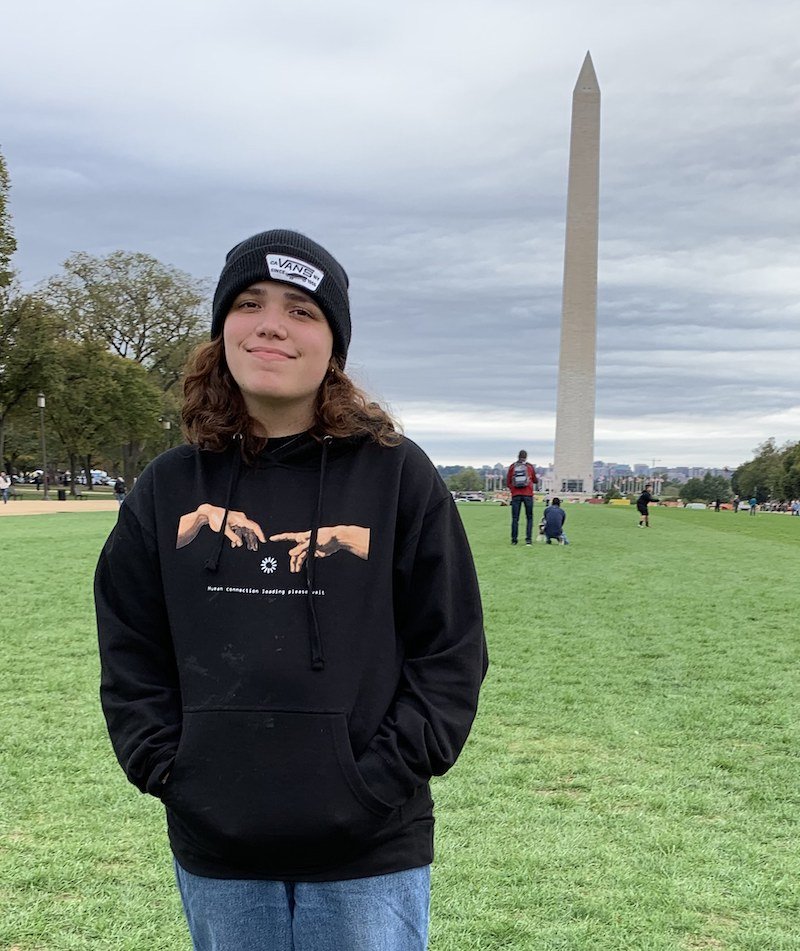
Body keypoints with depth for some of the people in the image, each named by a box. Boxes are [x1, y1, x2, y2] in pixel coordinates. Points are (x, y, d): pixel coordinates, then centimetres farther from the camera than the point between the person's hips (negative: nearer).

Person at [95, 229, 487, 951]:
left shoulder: (398, 475, -4)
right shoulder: (169, 488, 4)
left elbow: (451, 654, -3)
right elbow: (131, 654, 9)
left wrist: (381, 779, -10)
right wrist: (169, 772, -3)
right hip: (214, 852, 3)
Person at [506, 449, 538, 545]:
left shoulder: (512, 467, 5)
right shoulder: (530, 467, 3)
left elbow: (508, 482, 5)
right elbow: (535, 480, 15)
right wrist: (537, 477, 35)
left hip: (515, 495, 1)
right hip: (528, 494, -1)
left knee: (515, 518, 3)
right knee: (529, 517, 5)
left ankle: (514, 539, 0)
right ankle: (528, 539, -4)